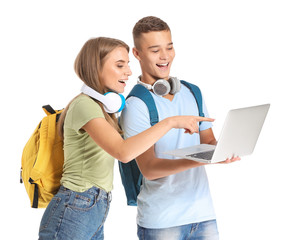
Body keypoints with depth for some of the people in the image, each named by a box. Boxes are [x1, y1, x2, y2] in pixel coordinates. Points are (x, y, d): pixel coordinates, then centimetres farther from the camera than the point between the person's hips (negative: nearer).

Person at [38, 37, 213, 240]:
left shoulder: (102, 107, 14)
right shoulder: (84, 105, -15)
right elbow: (123, 152, -30)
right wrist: (170, 122, -25)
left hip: (95, 215, 9)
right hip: (73, 215, -9)